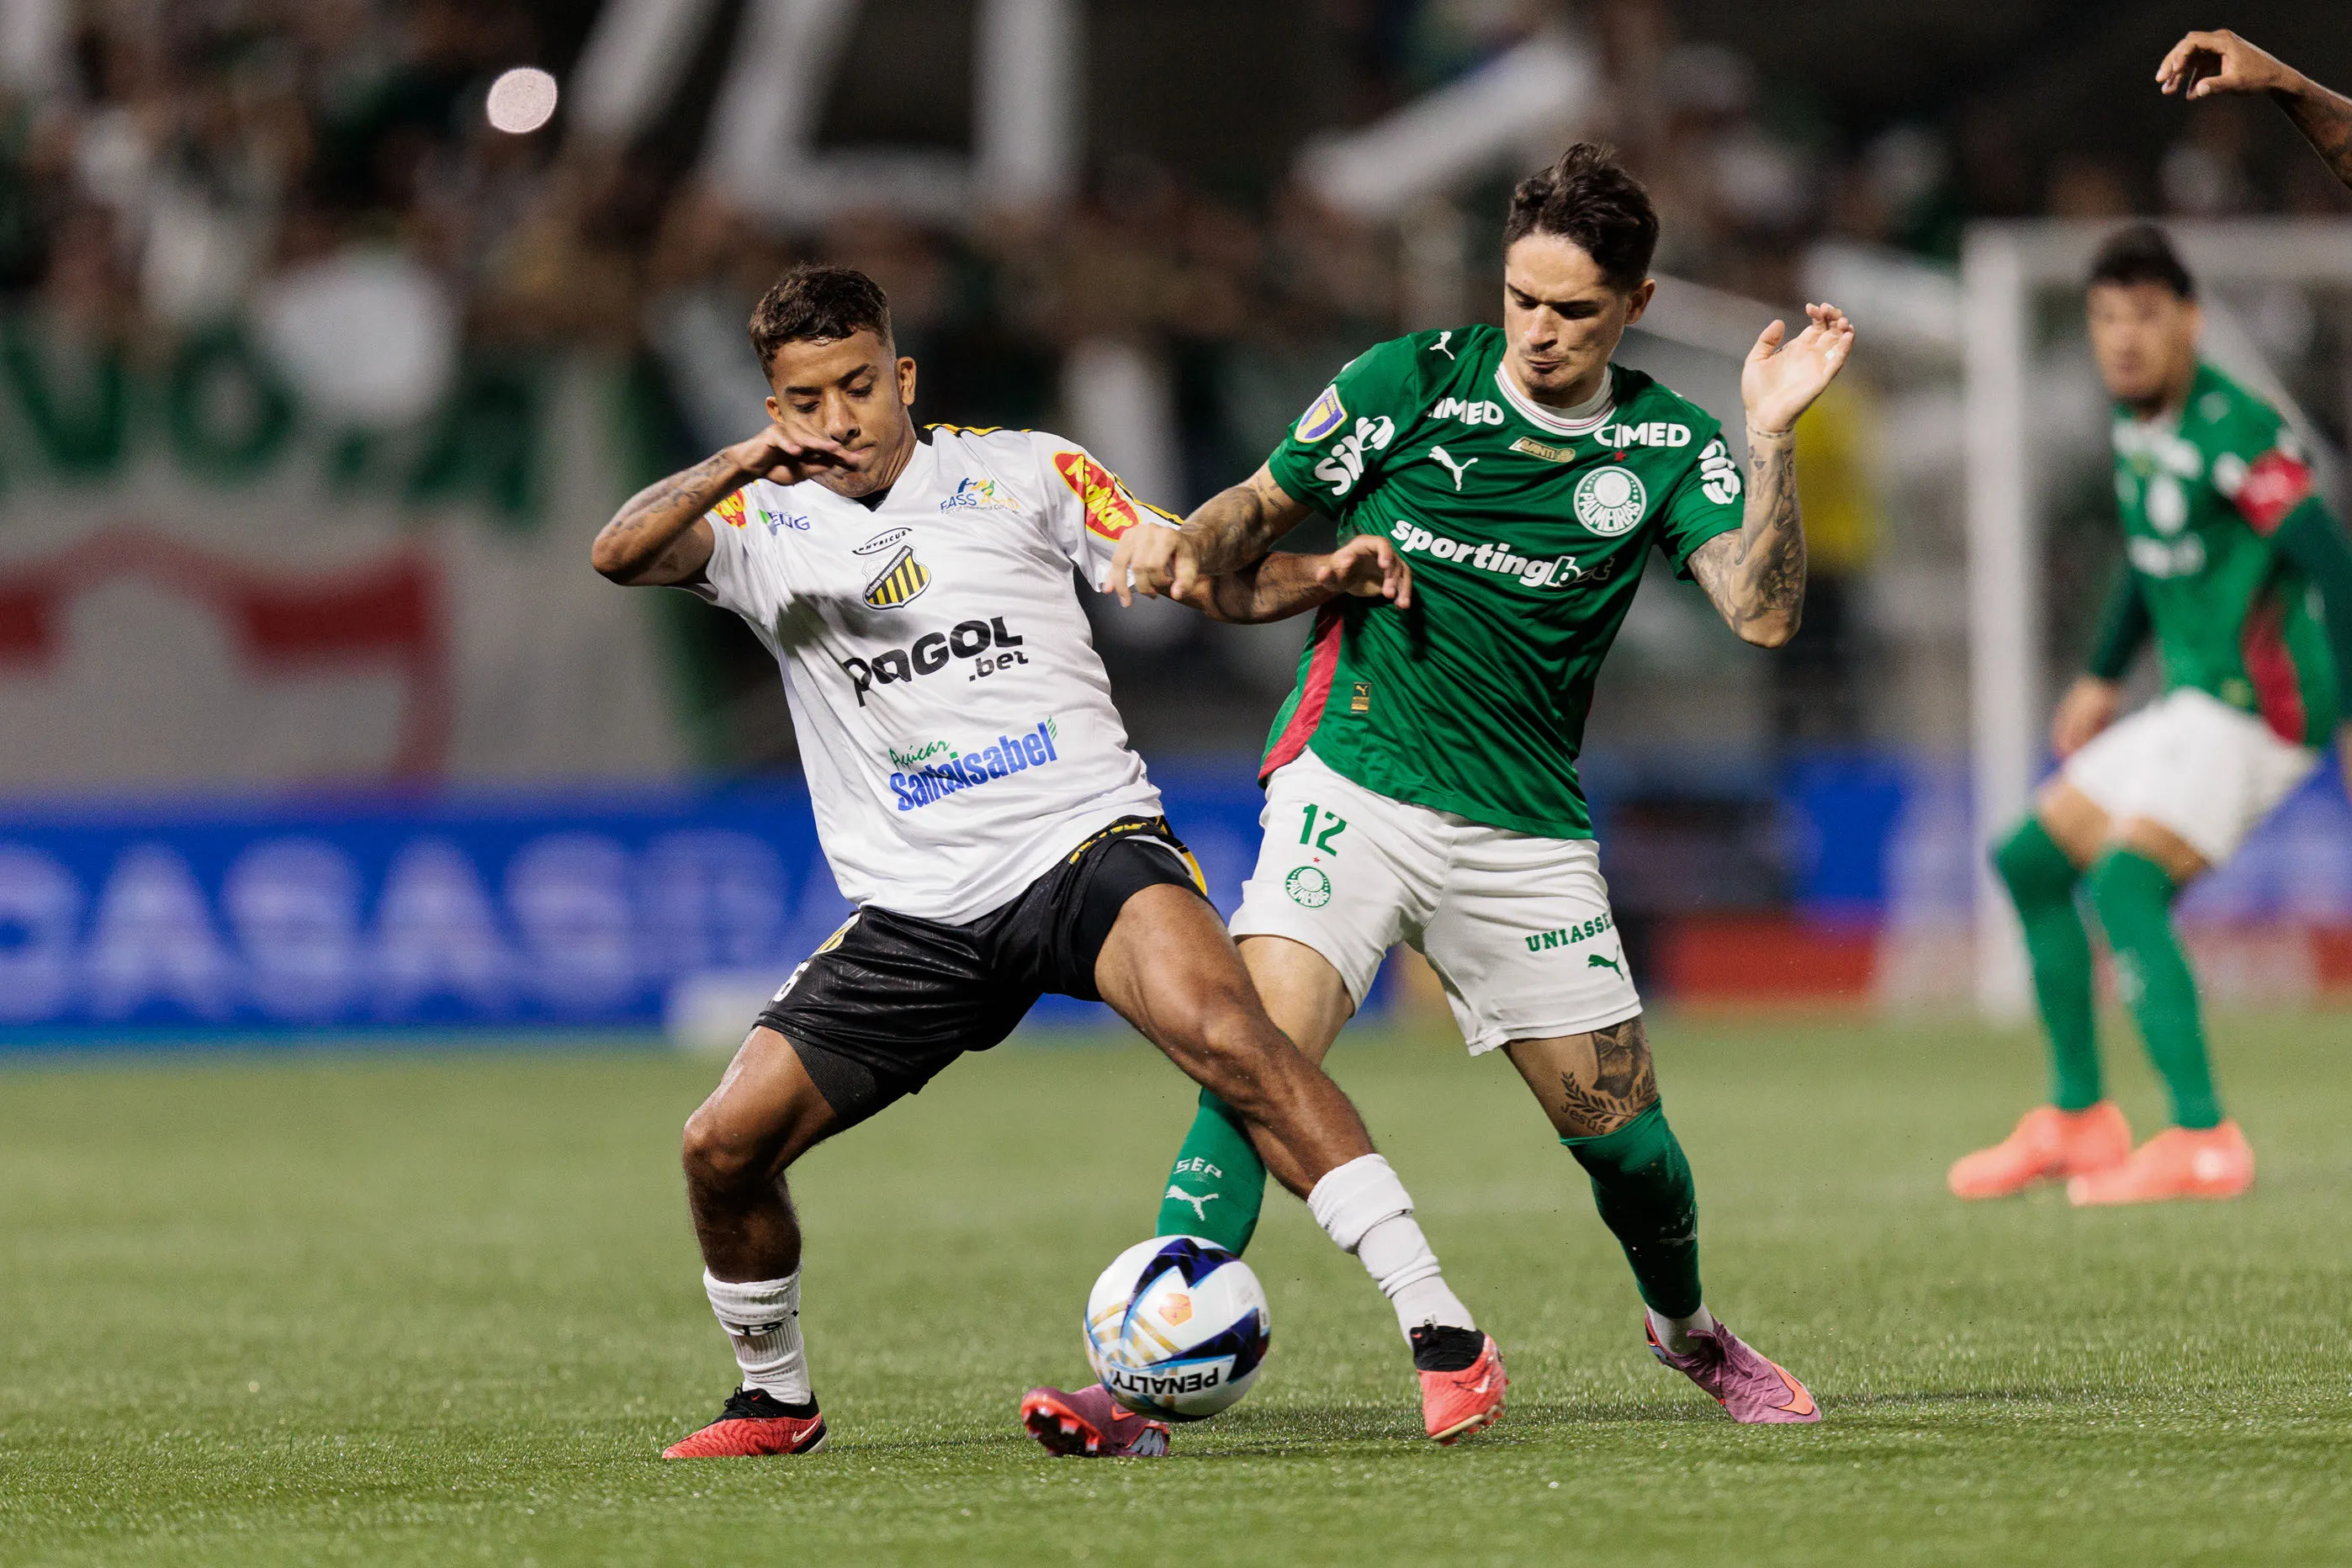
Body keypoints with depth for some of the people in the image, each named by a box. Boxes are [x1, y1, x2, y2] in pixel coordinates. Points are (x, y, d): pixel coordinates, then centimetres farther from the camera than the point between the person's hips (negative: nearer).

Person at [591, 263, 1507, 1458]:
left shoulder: (1020, 473, 7)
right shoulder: (763, 526, 9)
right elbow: (618, 554, -8)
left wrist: (1318, 577, -12)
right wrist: (733, 468, -25)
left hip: (1084, 843, -3)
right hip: (913, 908, 3)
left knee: (1218, 1027, -31)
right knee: (723, 1144, -6)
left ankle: (1442, 1332, -31)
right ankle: (775, 1401, 22)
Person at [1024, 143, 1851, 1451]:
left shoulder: (1667, 447, 1)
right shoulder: (1411, 382, -3)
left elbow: (1763, 612, -12)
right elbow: (1263, 510, 8)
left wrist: (1772, 437, -21)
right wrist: (1187, 545, -14)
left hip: (1529, 832, 2)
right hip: (1354, 789, -2)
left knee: (1619, 1128, 5)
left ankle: (1690, 1330, 37)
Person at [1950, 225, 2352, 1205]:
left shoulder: (2235, 432, -18)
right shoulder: (2137, 424, 10)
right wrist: (2103, 676, 33)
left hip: (2257, 705, -10)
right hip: (2193, 704, 10)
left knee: (2125, 884, -25)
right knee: (2032, 861, 16)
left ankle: (2202, 1142, -30)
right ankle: (2078, 1124, 23)